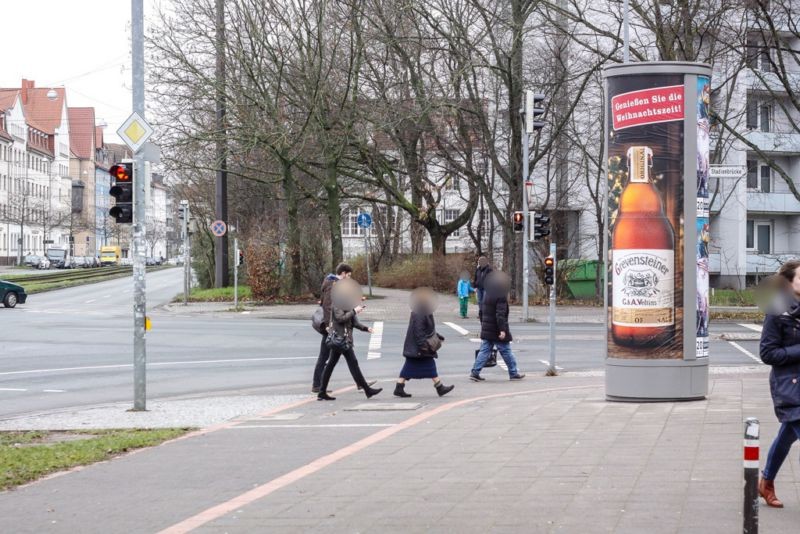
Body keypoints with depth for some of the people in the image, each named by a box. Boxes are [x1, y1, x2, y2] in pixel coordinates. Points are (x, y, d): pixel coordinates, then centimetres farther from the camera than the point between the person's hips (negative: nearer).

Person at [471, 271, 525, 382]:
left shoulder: (487, 297, 11)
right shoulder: (501, 298, -16)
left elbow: (481, 312, 18)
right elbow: (500, 315, -24)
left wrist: (483, 326, 26)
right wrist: (502, 330, -25)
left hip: (486, 331, 7)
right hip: (497, 331, -7)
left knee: (484, 351, 7)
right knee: (506, 352, 4)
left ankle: (475, 372, -1)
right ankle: (514, 373, 14)